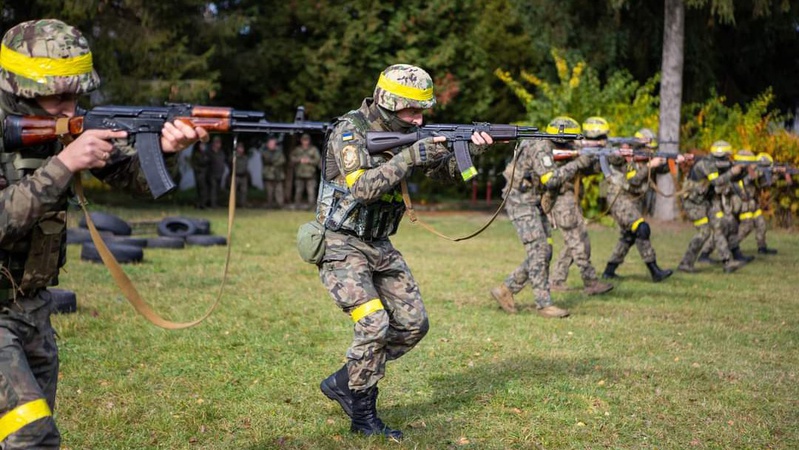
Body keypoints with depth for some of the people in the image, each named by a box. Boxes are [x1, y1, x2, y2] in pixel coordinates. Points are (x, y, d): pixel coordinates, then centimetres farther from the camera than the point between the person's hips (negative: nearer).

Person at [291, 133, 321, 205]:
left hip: (310, 175, -2)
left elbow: (318, 160, 0)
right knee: (298, 192, 5)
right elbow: (292, 159, 6)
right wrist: (299, 160, -10)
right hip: (299, 175, 2)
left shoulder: (314, 149, 5)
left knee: (311, 192, -8)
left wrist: (309, 161, -13)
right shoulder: (297, 149, 12)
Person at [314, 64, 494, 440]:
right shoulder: (349, 131, -16)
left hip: (379, 246, 8)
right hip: (341, 246, -8)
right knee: (374, 324, -21)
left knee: (413, 324, 6)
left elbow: (447, 172, 7)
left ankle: (344, 383, 18)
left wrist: (470, 149, -12)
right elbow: (363, 187, -30)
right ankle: (361, 413, -2)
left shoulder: (403, 134, 6)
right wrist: (410, 157, -32)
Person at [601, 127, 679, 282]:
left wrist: (675, 160, -9)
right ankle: (654, 271, -22)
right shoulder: (626, 157, -14)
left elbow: (663, 168, 8)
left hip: (634, 201, 9)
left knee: (629, 236, 13)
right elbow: (634, 180, -24)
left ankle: (609, 270, 21)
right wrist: (649, 165, -23)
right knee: (642, 229, -21)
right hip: (620, 199, -9)